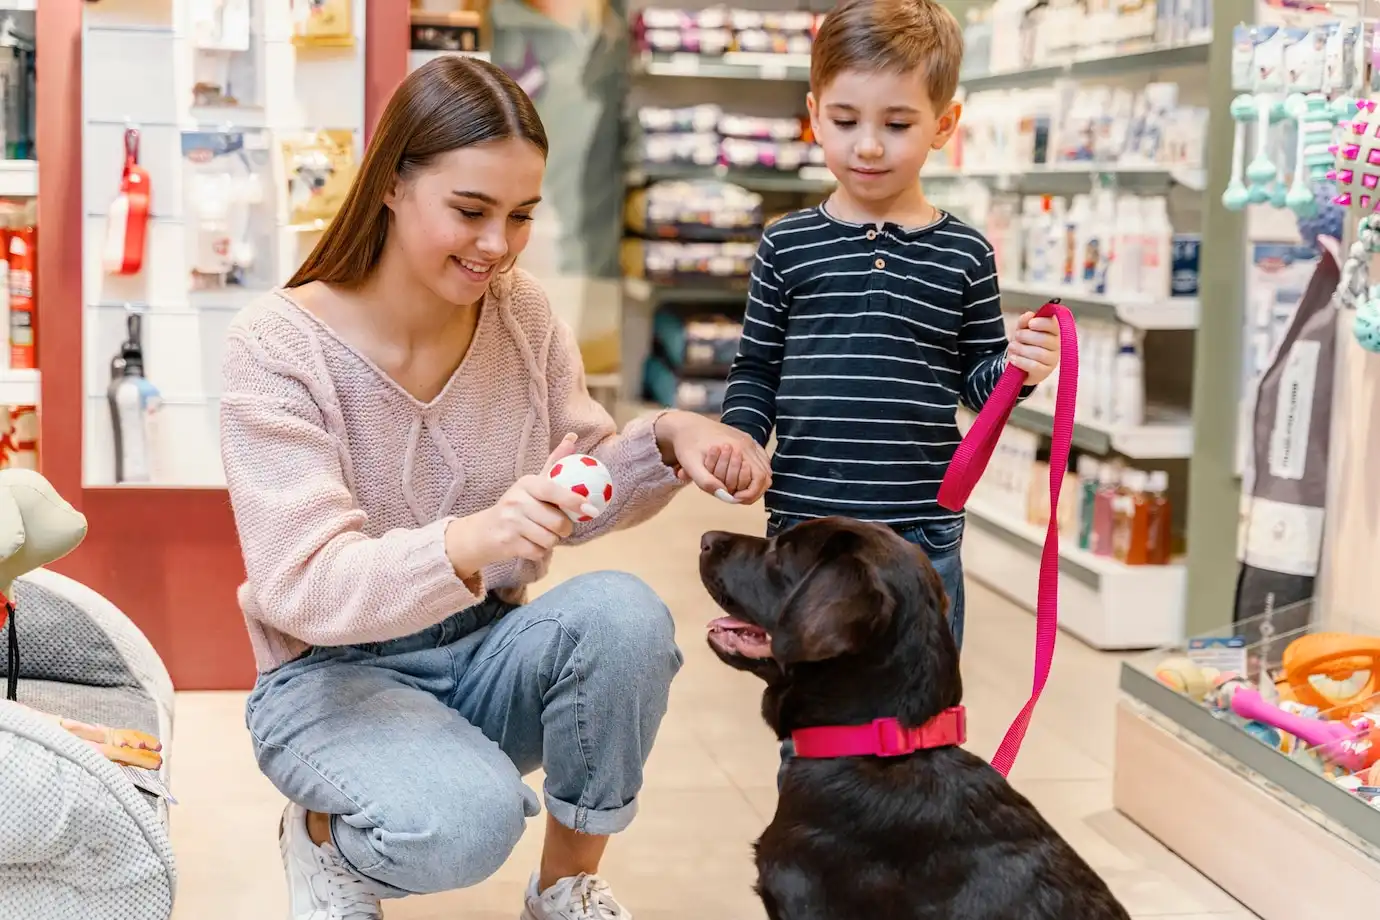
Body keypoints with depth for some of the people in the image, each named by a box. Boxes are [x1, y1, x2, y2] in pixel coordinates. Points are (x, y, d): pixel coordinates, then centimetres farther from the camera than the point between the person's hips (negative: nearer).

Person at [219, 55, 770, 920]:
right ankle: (322, 835, 3)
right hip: (334, 675, -4)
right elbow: (303, 586, -25)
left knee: (623, 613, -27)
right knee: (468, 818, -34)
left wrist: (666, 438, -17)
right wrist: (467, 543, -44)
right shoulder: (279, 345, -17)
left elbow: (576, 500, 5)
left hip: (486, 654, 5)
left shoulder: (524, 313, -3)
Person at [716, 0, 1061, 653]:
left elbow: (974, 380, 7)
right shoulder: (787, 246, 1)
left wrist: (1014, 367, -14)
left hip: (922, 531, 0)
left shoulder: (963, 255, 1)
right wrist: (740, 433, -10)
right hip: (803, 521, 0)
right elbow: (757, 369, 7)